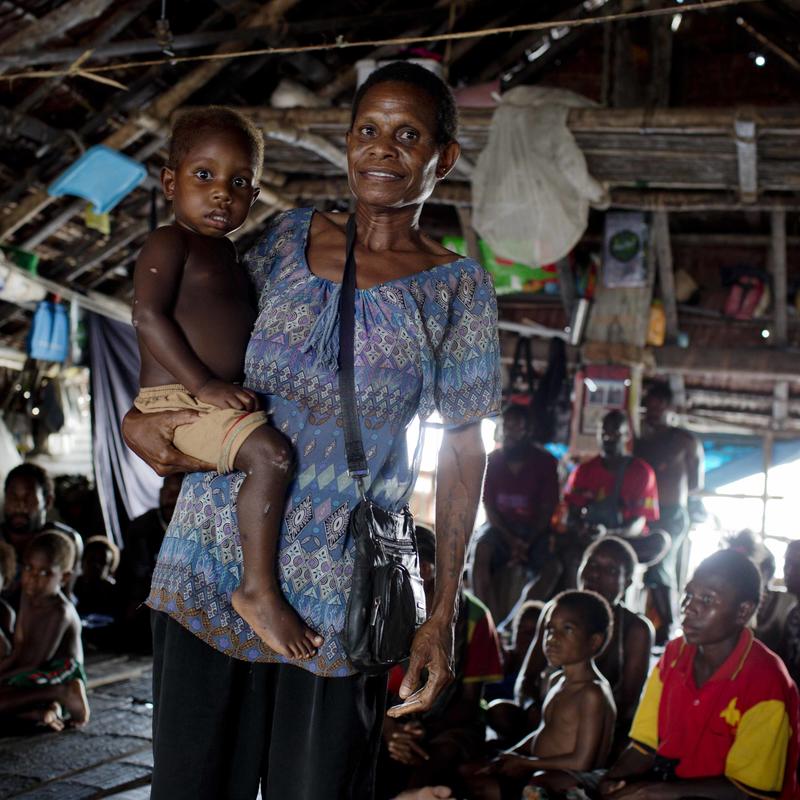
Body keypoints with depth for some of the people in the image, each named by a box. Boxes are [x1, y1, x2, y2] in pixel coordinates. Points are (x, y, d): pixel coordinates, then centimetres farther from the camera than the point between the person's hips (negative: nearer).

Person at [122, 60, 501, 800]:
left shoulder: (458, 288, 0)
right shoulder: (290, 237, 8)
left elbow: (463, 453, 0)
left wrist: (442, 615, -4)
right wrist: (137, 419, -2)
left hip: (338, 584, -2)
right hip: (214, 559, 3)